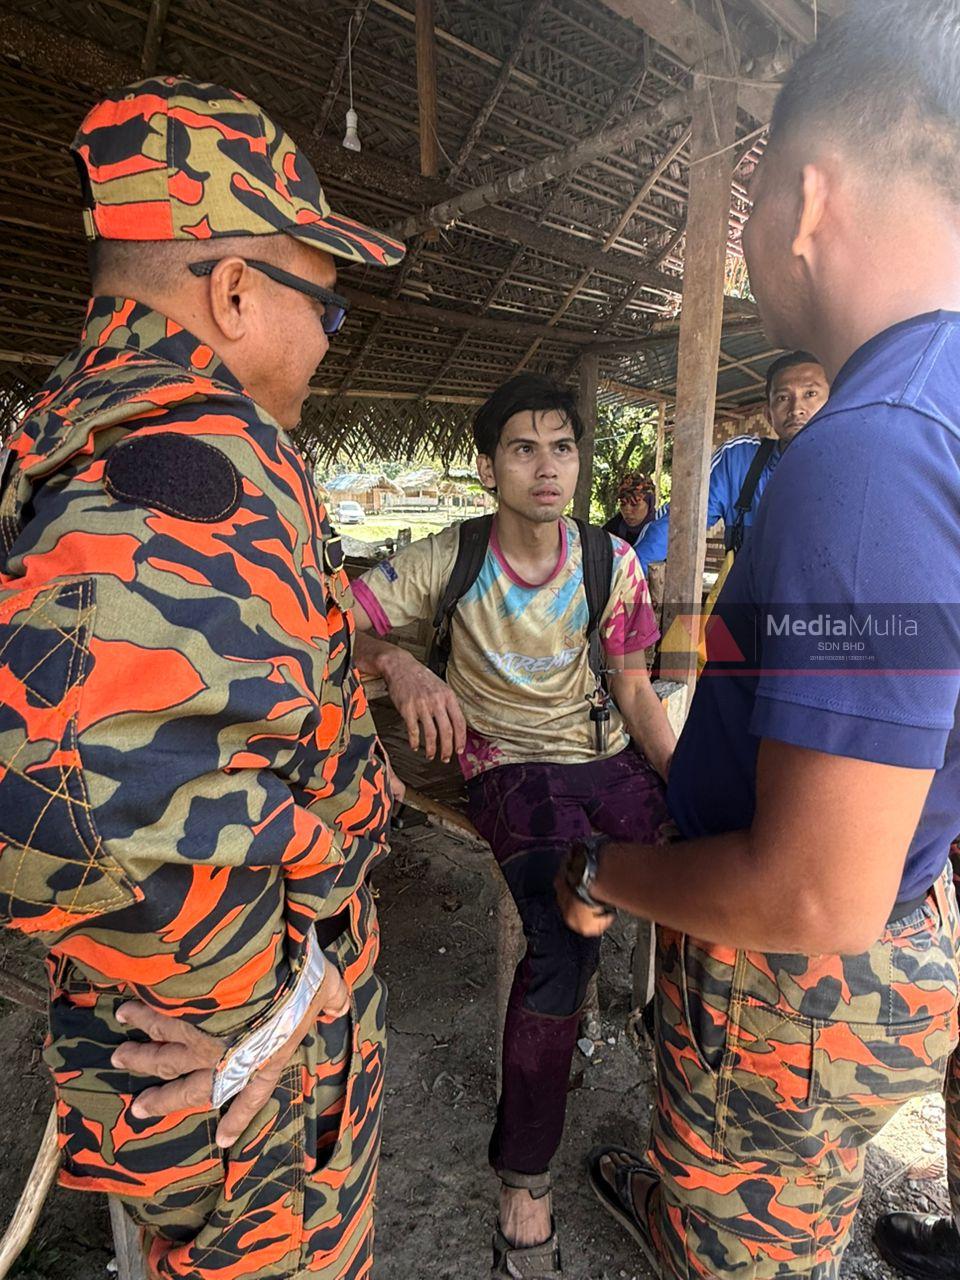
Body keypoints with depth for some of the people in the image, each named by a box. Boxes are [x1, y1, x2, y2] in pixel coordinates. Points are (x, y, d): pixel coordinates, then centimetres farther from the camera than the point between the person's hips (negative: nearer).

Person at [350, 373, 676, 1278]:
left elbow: (635, 693, 5)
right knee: (565, 940, -28)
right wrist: (399, 666, -30)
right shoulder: (448, 560, -6)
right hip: (509, 765, -3)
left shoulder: (611, 561, 1)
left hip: (608, 755, 4)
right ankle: (523, 1180, -4)